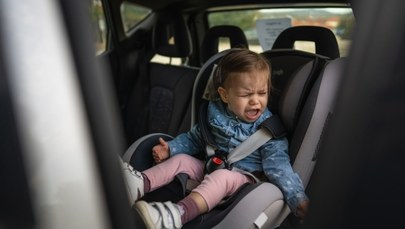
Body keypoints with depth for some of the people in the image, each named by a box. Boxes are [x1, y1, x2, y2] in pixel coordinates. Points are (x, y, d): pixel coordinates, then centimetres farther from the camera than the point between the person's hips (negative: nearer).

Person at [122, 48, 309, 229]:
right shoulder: (216, 114, 0)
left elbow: (277, 163, -17)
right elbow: (194, 138, 14)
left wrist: (297, 198, -29)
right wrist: (170, 148, 1)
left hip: (243, 177, -5)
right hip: (211, 168, 6)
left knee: (221, 176, -34)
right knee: (180, 159, -8)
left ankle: (178, 213, -53)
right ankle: (141, 184, -27)